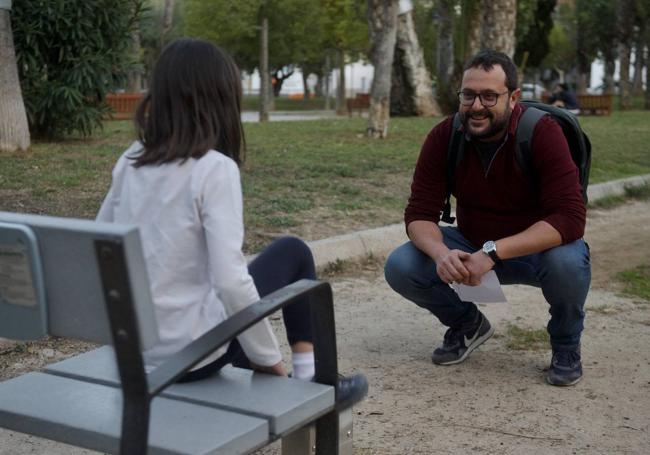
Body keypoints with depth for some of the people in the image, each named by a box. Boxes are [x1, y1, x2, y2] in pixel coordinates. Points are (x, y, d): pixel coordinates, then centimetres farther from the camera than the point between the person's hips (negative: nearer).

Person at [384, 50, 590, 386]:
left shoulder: (542, 132, -24)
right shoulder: (444, 137, -14)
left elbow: (569, 217, -31)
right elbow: (419, 213, -14)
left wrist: (492, 252, -40)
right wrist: (441, 253, -37)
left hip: (536, 248, -3)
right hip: (473, 249, 3)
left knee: (568, 263, -37)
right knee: (400, 267, -19)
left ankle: (566, 343, -2)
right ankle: (467, 324, 11)